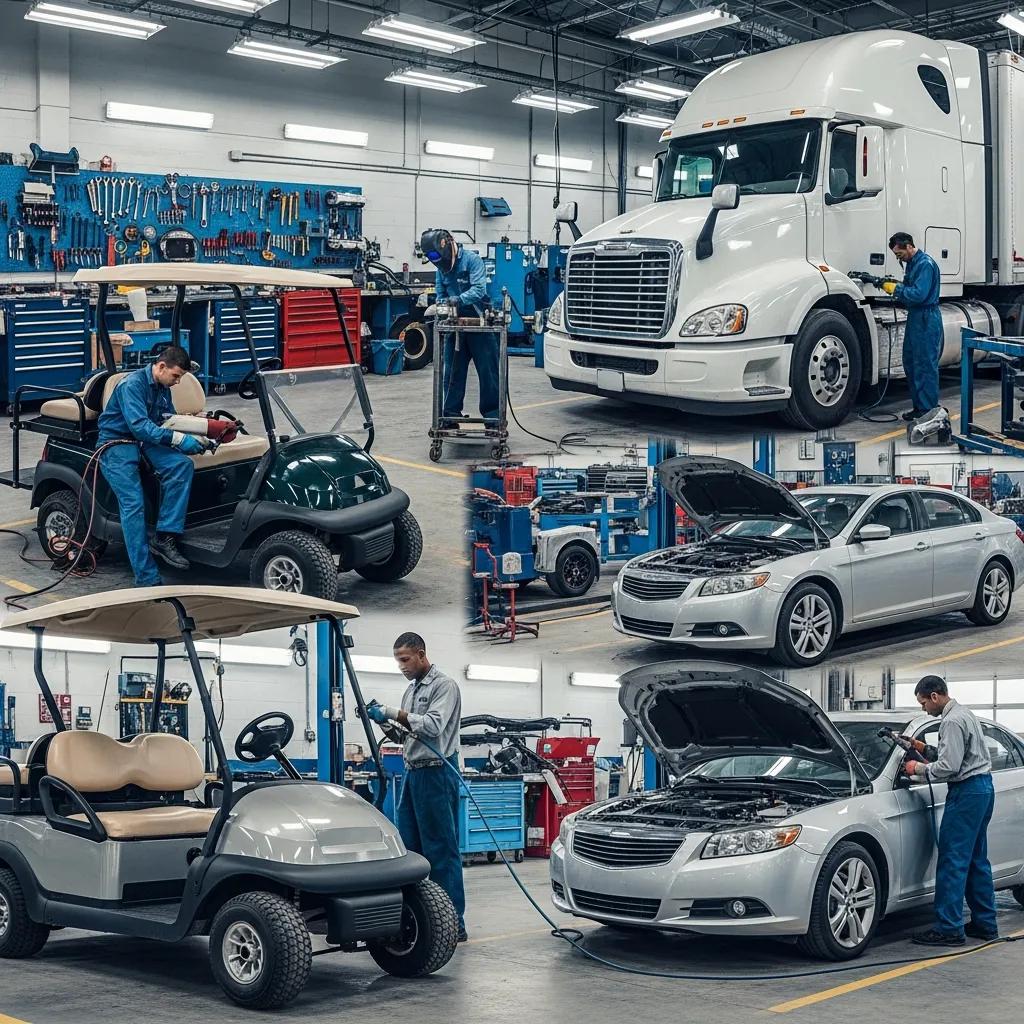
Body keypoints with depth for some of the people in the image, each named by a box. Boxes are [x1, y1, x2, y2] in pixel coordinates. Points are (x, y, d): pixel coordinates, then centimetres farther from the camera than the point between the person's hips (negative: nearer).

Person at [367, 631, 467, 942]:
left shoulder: (444, 685, -8)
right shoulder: (412, 689, 18)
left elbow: (434, 725, -21)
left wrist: (394, 714, -23)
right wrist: (387, 724, 0)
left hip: (436, 773, -9)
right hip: (413, 773, 9)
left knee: (441, 848, -8)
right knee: (409, 846, 9)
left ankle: (454, 923, -7)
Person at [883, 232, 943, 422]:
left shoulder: (926, 264, -17)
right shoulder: (911, 263, 14)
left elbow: (919, 294, -25)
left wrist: (896, 289, -16)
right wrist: (893, 287, 4)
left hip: (927, 321, -10)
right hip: (914, 318, 10)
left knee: (926, 366, -6)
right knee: (910, 363, 14)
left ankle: (928, 410, -1)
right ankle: (918, 406, 22)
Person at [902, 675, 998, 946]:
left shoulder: (952, 722, -15)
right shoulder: (964, 715, 18)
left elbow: (949, 767, -20)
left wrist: (920, 769, -6)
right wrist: (926, 766, 15)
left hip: (967, 792, -11)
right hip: (982, 788, 11)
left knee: (953, 861, -9)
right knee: (976, 860, 15)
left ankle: (949, 928, -10)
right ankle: (985, 924, 19)